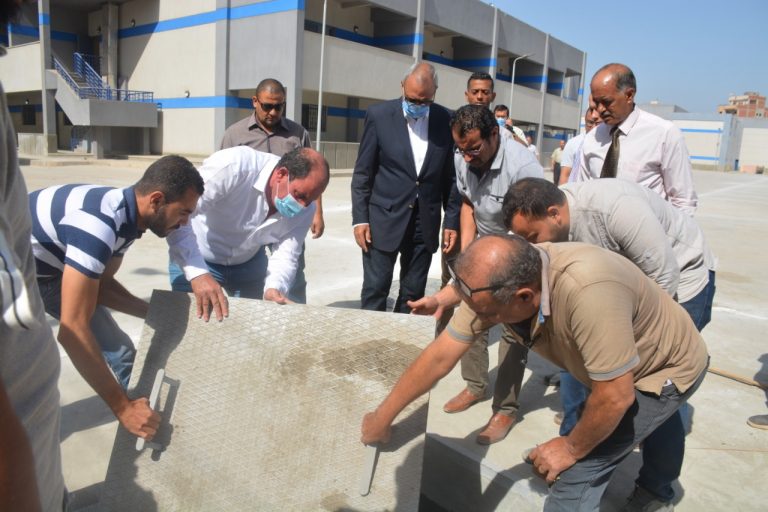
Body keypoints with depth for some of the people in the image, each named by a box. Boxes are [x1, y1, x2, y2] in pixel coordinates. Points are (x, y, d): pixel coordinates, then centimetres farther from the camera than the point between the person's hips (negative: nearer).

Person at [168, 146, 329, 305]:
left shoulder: (305, 208, -17)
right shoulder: (233, 166, -34)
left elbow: (286, 256, -17)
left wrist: (274, 288, -39)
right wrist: (198, 275, -46)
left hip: (250, 263, 4)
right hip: (195, 258, -4)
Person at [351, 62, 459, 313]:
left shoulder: (446, 120, 2)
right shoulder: (379, 115, -4)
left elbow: (451, 176, 7)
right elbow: (363, 172, -2)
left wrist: (452, 221, 3)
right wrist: (360, 218, -6)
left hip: (425, 222, 2)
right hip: (384, 219, -2)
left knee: (413, 296, 10)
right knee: (374, 293, 1)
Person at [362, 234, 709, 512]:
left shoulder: (587, 291, -44)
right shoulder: (495, 283, -21)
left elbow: (615, 396, -33)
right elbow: (440, 356, -13)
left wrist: (572, 448, -15)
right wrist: (383, 417, -7)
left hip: (669, 368, -6)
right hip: (614, 367, 6)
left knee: (577, 469, -13)